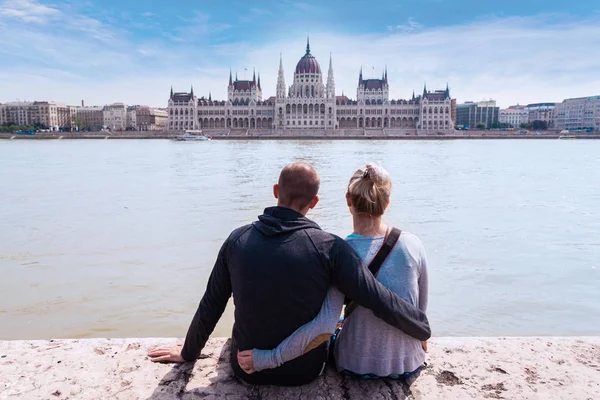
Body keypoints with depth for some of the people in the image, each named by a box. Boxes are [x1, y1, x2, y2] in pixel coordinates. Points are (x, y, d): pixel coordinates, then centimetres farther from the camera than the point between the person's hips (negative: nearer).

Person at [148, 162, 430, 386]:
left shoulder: (238, 239, -13)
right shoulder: (329, 248, -22)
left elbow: (210, 306, -3)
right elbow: (380, 300, -19)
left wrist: (188, 353, 15)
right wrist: (423, 330, 0)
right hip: (305, 370, -2)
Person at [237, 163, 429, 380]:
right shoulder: (413, 245, -15)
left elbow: (324, 324, -31)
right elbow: (420, 310, -2)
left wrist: (265, 359, -25)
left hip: (356, 365, -2)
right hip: (409, 364, 2)